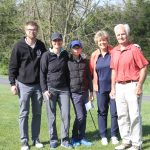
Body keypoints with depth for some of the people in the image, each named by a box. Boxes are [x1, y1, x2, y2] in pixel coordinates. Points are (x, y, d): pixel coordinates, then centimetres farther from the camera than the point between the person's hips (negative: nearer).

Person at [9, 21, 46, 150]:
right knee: (24, 114, 3)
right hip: (24, 85, -3)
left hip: (38, 85, 3)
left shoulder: (41, 46, 4)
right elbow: (12, 66, -3)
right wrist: (13, 83, -8)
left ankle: (36, 139, 20)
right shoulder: (19, 46, -5)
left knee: (37, 114, 9)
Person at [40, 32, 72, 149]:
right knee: (51, 116, 4)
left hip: (64, 89, 3)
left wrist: (69, 87, 12)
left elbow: (67, 72, 13)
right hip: (50, 89, -3)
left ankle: (65, 140, 12)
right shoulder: (47, 55, -3)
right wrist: (44, 89, -9)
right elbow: (42, 73, -2)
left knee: (66, 115, 0)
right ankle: (53, 140, 16)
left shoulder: (65, 54, 7)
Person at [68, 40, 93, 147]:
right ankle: (75, 137, 9)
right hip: (74, 92, -4)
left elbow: (89, 76, 13)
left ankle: (82, 138, 17)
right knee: (80, 116, -8)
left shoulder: (85, 61, 9)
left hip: (85, 91, 4)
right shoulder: (68, 61, -2)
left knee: (84, 115, 7)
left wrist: (91, 91, 12)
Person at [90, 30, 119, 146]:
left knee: (114, 112, 2)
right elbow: (91, 71, 9)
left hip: (114, 87, -2)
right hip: (101, 88, 2)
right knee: (102, 112, 9)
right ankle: (103, 136, 19)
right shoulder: (94, 55, 5)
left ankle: (114, 136, 16)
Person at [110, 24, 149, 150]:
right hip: (119, 87, 7)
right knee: (122, 116, 11)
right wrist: (113, 88, 13)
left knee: (134, 116, -2)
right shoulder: (114, 51, 10)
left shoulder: (134, 49, -9)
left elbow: (144, 68, -11)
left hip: (132, 86, -6)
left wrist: (139, 86, -15)